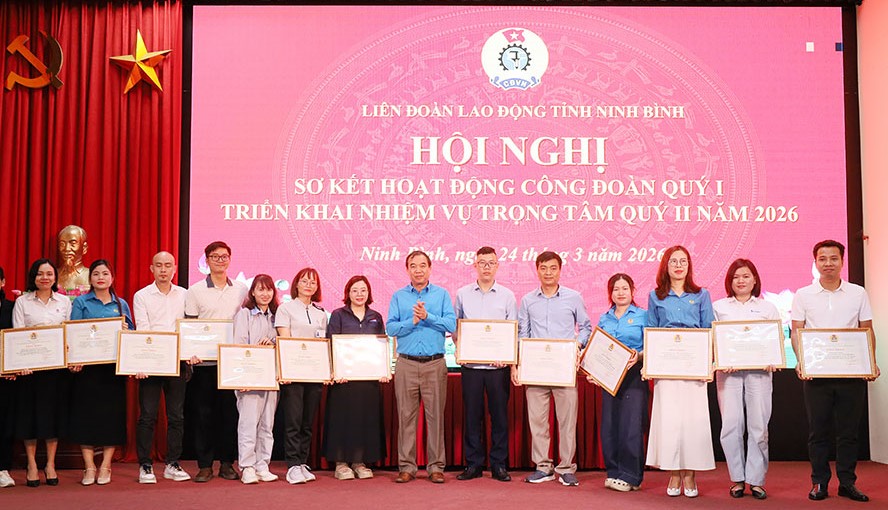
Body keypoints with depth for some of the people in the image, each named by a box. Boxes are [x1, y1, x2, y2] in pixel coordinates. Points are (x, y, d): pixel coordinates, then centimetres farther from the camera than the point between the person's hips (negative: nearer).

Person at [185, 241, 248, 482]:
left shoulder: (241, 290, 8)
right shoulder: (195, 291, 3)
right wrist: (191, 353, -12)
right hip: (204, 361, -1)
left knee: (230, 412, 4)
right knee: (205, 413, 3)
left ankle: (227, 463, 14)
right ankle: (205, 465, 10)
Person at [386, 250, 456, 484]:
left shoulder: (442, 294, 8)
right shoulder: (398, 296, 10)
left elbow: (451, 324, -4)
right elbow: (390, 328, 1)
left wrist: (427, 316, -12)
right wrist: (412, 321, -12)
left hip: (435, 364, -1)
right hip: (406, 364, 1)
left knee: (435, 415, 0)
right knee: (406, 415, 2)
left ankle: (436, 466, 8)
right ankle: (406, 466, 9)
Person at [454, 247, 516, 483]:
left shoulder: (507, 296, 6)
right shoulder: (462, 294, 8)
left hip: (498, 365, 0)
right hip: (471, 365, 1)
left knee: (499, 414, 2)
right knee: (472, 415, 3)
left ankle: (499, 464, 12)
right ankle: (473, 463, 13)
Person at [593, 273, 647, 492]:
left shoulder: (642, 316, 3)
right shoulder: (604, 319, 15)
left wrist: (638, 356, -20)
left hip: (634, 376, -4)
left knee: (630, 425, -7)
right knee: (608, 425, 3)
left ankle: (630, 476, 1)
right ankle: (613, 472, 14)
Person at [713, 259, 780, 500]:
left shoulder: (767, 308, 16)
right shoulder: (718, 307, 14)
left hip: (758, 370, 0)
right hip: (728, 371, 0)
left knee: (758, 425, -4)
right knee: (731, 425, -6)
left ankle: (756, 480, 5)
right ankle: (737, 478, 4)